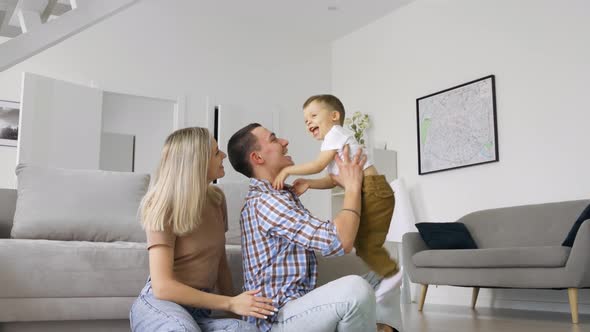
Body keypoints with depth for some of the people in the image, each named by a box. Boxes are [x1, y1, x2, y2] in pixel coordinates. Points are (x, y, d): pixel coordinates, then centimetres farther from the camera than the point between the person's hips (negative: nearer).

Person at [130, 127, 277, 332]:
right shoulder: (164, 209, -12)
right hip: (159, 305, -6)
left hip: (198, 310, 6)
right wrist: (231, 303, -21)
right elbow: (163, 287, -19)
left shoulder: (217, 198, 6)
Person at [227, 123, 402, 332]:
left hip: (296, 305, 10)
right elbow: (339, 241, -25)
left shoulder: (280, 196, 16)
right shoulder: (265, 202, -18)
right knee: (356, 288, -34)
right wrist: (353, 186, -11)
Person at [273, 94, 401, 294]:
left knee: (365, 241, -10)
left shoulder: (336, 133, -4)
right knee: (361, 240, 13)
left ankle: (391, 274, -2)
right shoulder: (333, 141, 24)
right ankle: (388, 273, 19)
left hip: (374, 191, -10)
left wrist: (287, 170, -7)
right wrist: (308, 184, 2)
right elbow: (332, 180, 16)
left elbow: (318, 165, -12)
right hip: (368, 194, 10)